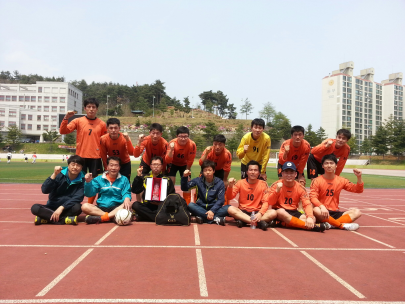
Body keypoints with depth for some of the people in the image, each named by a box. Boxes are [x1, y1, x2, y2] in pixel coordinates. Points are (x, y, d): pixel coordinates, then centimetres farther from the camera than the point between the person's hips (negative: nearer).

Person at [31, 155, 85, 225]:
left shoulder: (81, 180, -5)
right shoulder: (60, 175, -5)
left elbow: (78, 198, -17)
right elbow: (44, 190, -14)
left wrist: (61, 208, -28)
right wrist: (54, 175, -25)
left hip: (67, 208, -1)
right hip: (52, 207, 1)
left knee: (77, 207, -33)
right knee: (35, 208, -25)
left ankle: (46, 218, -27)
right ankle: (64, 219, -31)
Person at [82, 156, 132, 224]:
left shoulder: (124, 180, 7)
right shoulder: (99, 179, 9)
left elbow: (126, 193, -5)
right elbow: (89, 194, 3)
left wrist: (127, 198, -29)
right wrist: (88, 182, -16)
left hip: (117, 208, -1)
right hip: (101, 208, 1)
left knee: (127, 206, -32)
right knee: (85, 206, -25)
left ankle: (100, 218, -34)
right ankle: (113, 216, -30)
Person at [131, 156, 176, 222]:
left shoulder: (167, 179, 13)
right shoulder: (145, 178, 15)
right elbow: (135, 191, 5)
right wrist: (138, 176, -3)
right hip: (146, 207, 1)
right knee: (135, 205, -29)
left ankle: (145, 216, -26)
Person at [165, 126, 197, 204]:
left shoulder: (192, 145, -31)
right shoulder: (172, 143, -31)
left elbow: (190, 161, -19)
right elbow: (168, 161, -35)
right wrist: (171, 150, -50)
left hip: (184, 164, 1)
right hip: (173, 163, -1)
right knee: (171, 181, -12)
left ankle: (187, 204, 10)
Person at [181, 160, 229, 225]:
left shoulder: (220, 183, -4)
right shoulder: (198, 181, 1)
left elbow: (221, 200, -10)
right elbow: (184, 188, -2)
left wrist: (212, 211, -25)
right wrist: (185, 177, -20)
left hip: (214, 208, -1)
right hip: (201, 208, 1)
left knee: (228, 208, -27)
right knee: (190, 205, -30)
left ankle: (202, 218, -33)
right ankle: (215, 218, -34)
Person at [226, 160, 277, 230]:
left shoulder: (263, 184, -2)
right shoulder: (241, 183, -1)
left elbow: (265, 202, -6)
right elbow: (229, 197, -5)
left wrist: (260, 214, -25)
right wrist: (230, 186, -25)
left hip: (257, 212, 0)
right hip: (242, 212, 0)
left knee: (273, 213, -26)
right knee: (230, 209, -31)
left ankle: (243, 220, -28)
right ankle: (259, 222, -32)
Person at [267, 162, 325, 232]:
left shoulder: (300, 188, 0)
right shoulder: (276, 185, -6)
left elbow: (307, 204, -9)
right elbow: (270, 203, -11)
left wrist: (310, 217, -29)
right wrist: (277, 190, -27)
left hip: (294, 212, 3)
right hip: (279, 212, -3)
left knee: (312, 219, -20)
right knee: (281, 212, -39)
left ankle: (282, 224, -25)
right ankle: (313, 227, -35)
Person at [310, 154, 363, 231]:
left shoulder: (341, 180, 7)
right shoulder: (317, 181, -4)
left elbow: (358, 190, 9)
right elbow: (313, 197, -15)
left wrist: (359, 177, -9)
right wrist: (322, 206, -33)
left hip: (335, 212, 4)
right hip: (323, 212, -4)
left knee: (357, 212, -15)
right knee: (316, 210, -38)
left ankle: (331, 224, -30)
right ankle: (342, 225, -26)